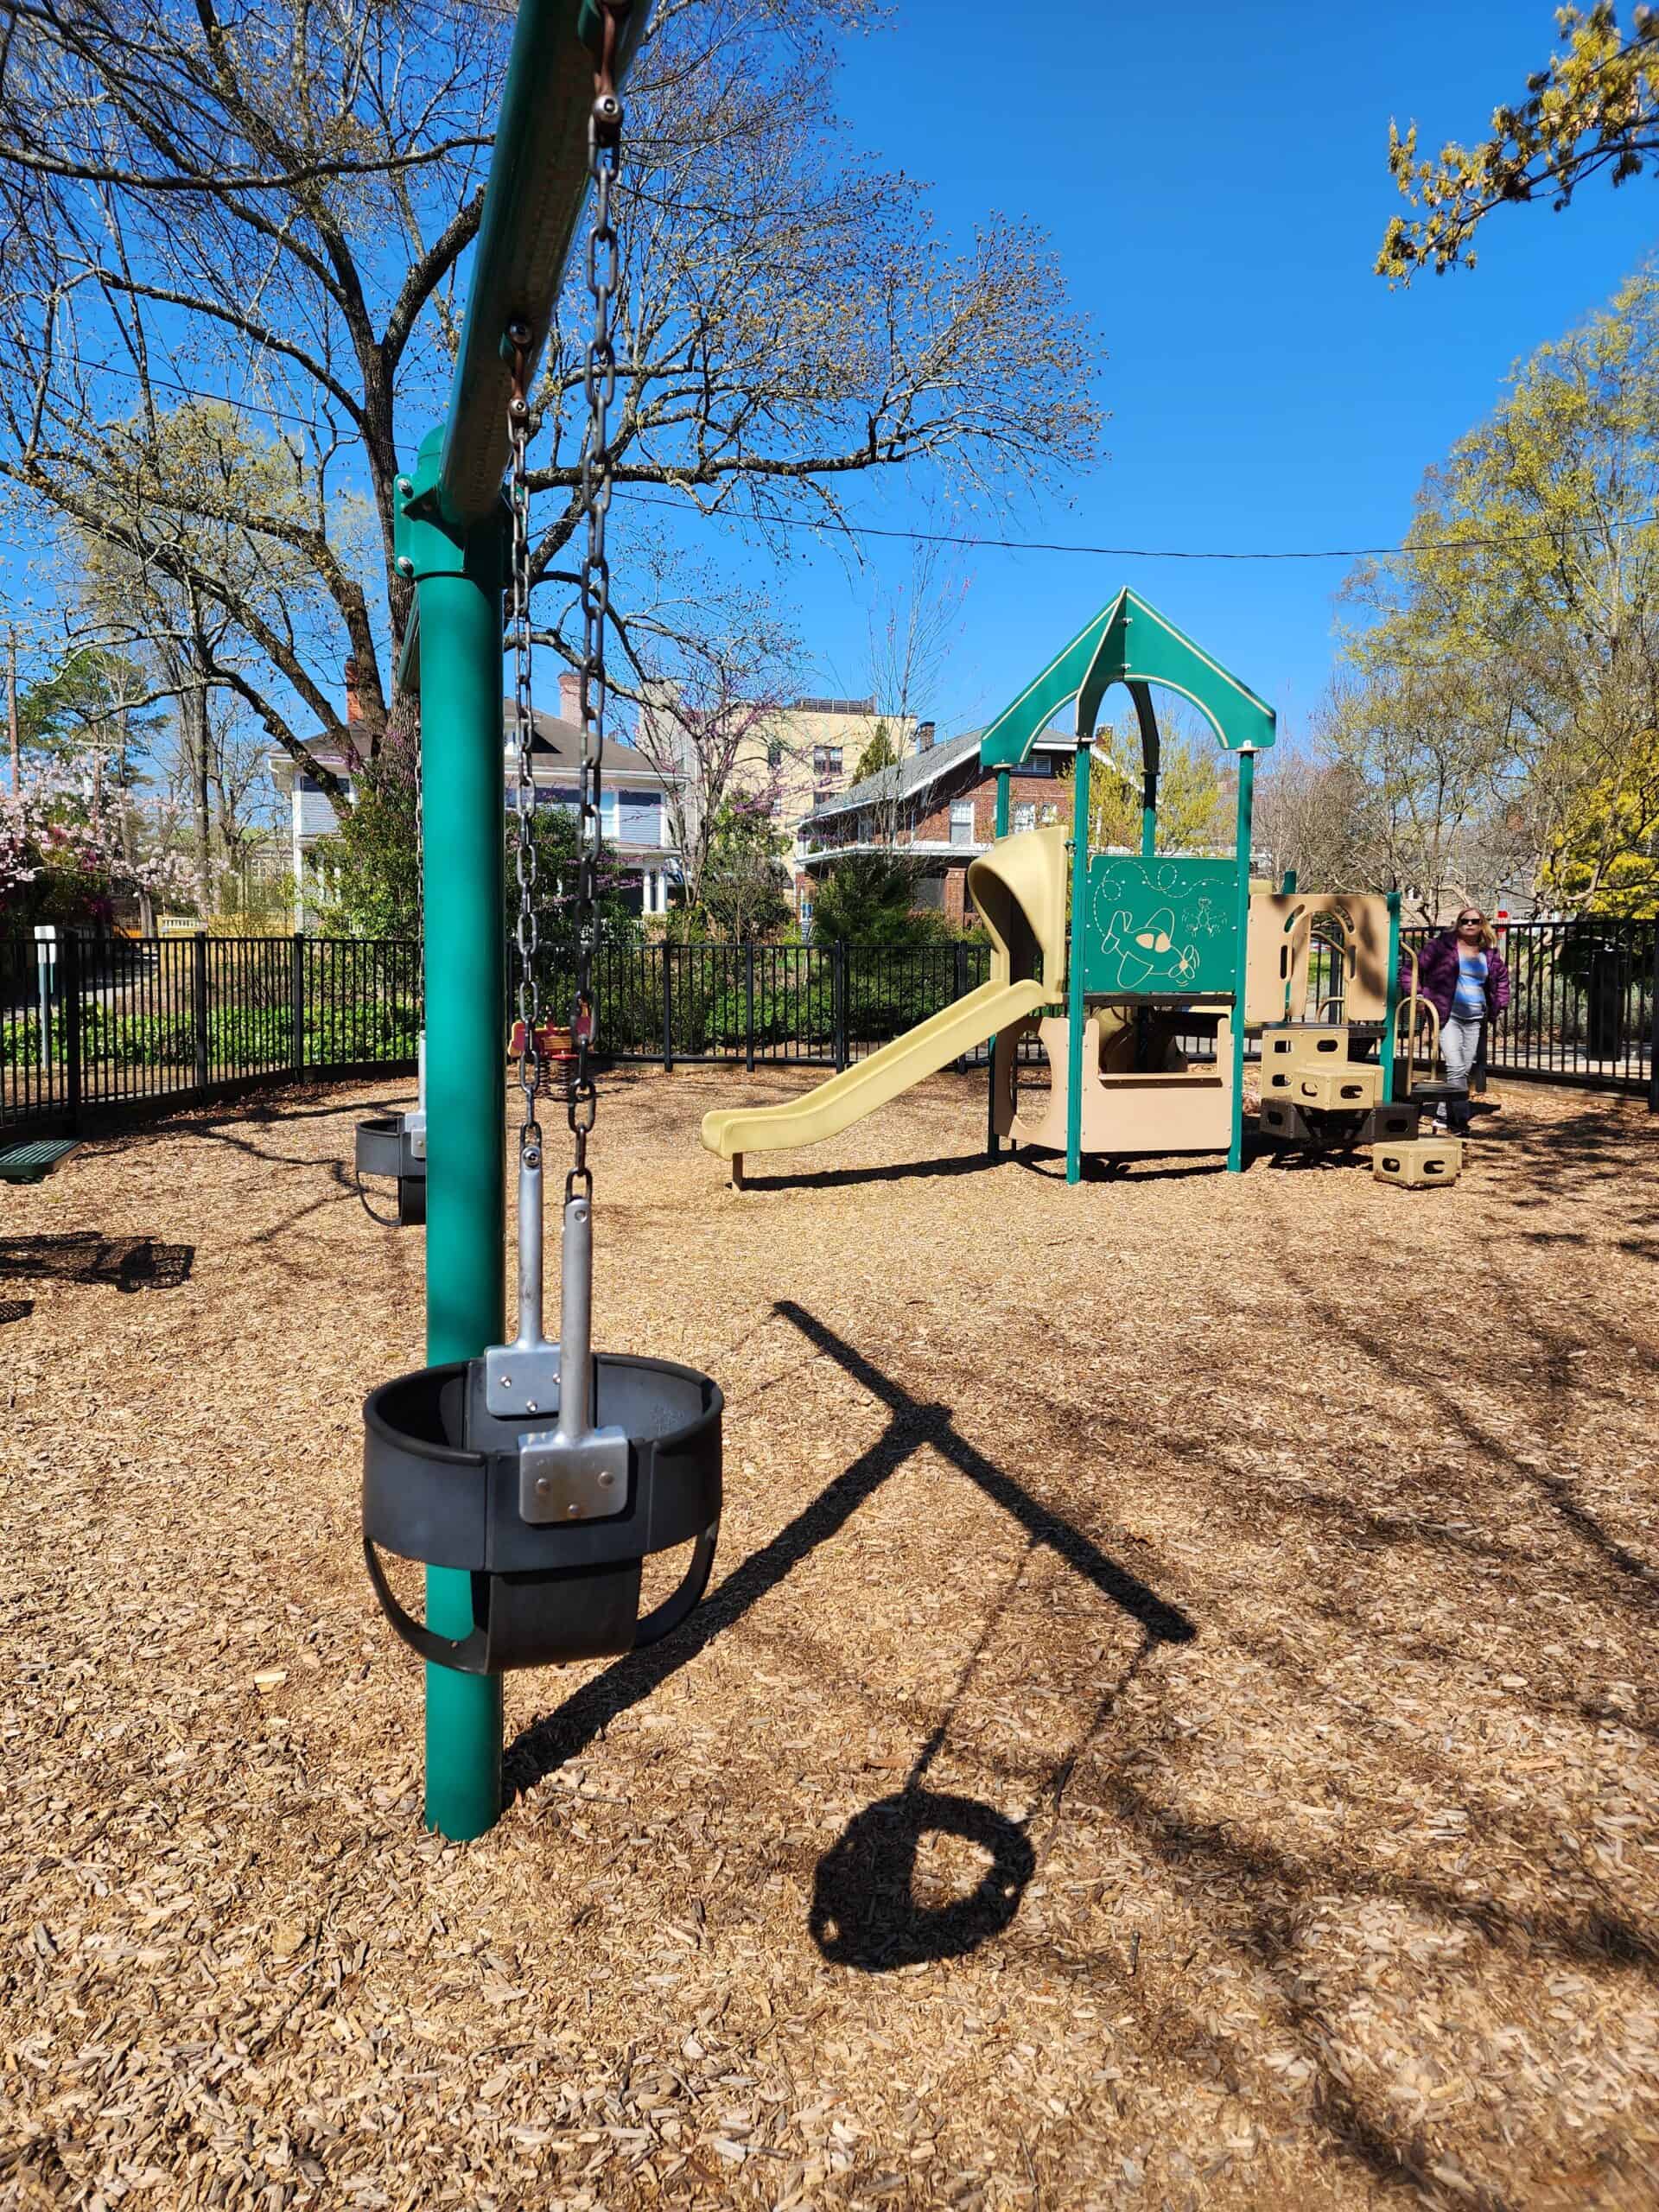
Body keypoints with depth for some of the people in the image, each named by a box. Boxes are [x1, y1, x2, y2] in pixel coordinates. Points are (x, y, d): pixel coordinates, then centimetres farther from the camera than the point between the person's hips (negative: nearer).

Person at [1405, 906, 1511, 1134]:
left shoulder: (1490, 953, 11)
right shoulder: (1442, 944, -3)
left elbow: (1502, 978, 29)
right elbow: (1412, 969, -2)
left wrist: (1498, 1005, 16)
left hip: (1475, 1020, 6)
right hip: (1448, 1016, -6)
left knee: (1465, 1070, 9)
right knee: (1456, 1068, -16)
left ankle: (1444, 1116, 20)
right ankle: (1461, 1120, -15)